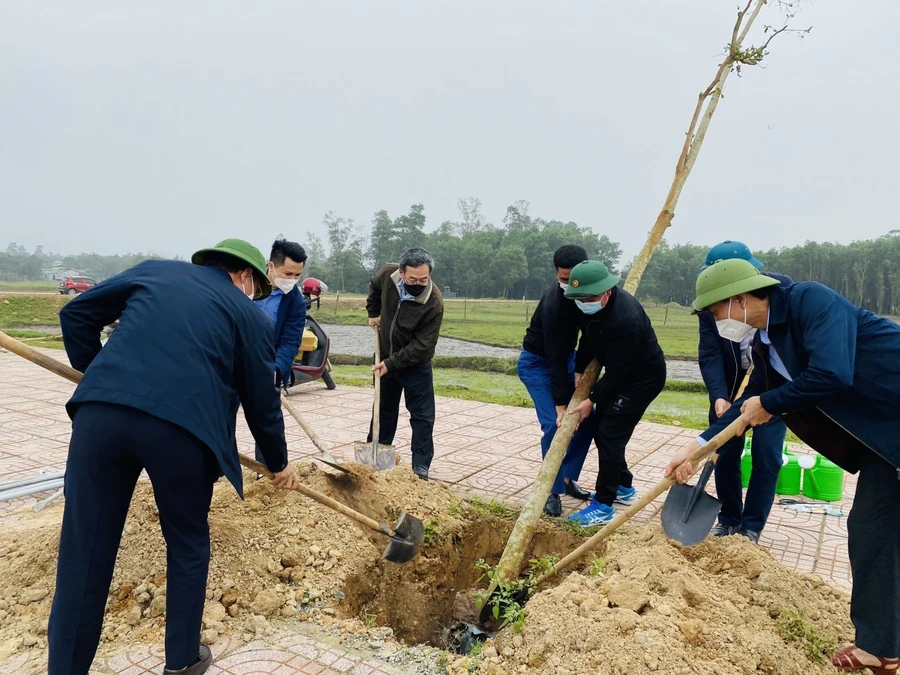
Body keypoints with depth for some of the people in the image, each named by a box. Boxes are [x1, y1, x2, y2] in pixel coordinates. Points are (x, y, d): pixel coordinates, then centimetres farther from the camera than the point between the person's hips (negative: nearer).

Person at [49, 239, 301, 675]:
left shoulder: (154, 271, 24)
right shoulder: (250, 316, 16)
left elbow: (77, 313, 24)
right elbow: (262, 402, 18)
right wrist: (278, 463, 31)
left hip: (100, 411, 3)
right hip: (183, 426, -2)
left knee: (85, 549, 14)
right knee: (188, 544, 20)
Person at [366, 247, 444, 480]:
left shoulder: (434, 303, -30)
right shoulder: (387, 274, -17)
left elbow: (422, 346, -26)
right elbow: (374, 288, 10)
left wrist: (392, 363, -25)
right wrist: (373, 313, 7)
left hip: (415, 365, -4)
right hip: (386, 359, 5)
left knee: (422, 416, -1)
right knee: (384, 411, 18)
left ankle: (421, 466, 8)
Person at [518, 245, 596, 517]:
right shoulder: (553, 304, -33)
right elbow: (554, 359, -32)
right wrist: (561, 406, -32)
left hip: (566, 356, 7)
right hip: (536, 363, -7)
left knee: (587, 418, 1)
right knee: (555, 423, -16)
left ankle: (568, 478, 17)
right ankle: (553, 490, -1)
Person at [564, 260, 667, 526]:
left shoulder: (624, 318, -34)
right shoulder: (591, 305, -8)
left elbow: (617, 371, -28)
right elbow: (588, 339, 9)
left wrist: (592, 400, -19)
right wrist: (579, 372, 1)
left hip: (644, 376, -9)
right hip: (621, 372, 9)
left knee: (611, 434, -12)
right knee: (600, 429, 12)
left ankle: (603, 506, -3)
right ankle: (624, 487, 30)